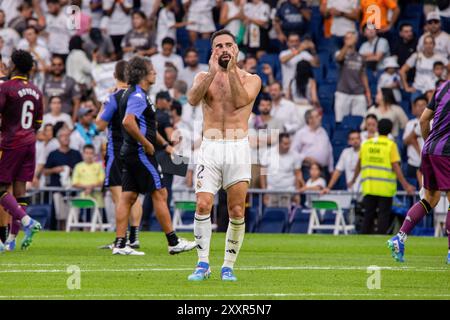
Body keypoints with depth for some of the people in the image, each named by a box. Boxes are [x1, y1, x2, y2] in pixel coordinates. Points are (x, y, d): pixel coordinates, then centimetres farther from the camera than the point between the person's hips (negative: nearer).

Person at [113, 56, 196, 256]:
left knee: (128, 197, 5)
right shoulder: (137, 96, -14)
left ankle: (120, 244, 1)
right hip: (140, 154, -10)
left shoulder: (138, 95, 19)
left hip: (130, 154, 10)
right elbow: (128, 122, -29)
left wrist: (164, 144, 28)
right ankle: (173, 242, -1)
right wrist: (146, 143, -22)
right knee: (159, 194, -4)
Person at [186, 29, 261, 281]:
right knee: (203, 205, -13)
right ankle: (203, 264, -5)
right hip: (210, 148, 0)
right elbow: (193, 99, -10)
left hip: (238, 149, 0)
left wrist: (232, 68, -14)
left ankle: (228, 266, 9)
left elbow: (240, 100, -13)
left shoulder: (251, 79, 8)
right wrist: (213, 71, -17)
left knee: (237, 211, -2)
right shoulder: (204, 78, 11)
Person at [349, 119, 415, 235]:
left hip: (368, 187, 4)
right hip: (385, 188, -4)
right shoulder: (391, 145, -4)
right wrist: (405, 185, -10)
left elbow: (359, 165, 15)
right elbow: (396, 167, -11)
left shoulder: (366, 144, 8)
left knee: (368, 215, 9)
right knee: (384, 214, 1)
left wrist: (353, 180, 30)